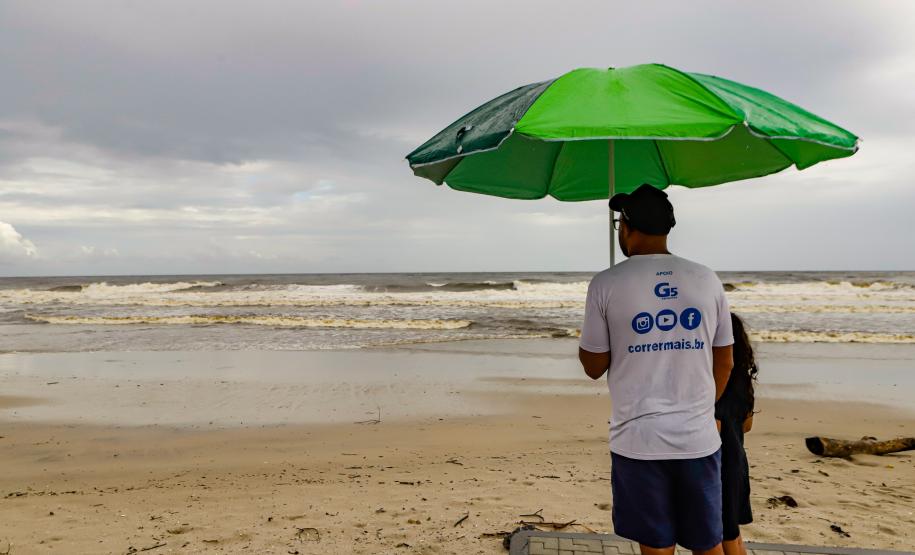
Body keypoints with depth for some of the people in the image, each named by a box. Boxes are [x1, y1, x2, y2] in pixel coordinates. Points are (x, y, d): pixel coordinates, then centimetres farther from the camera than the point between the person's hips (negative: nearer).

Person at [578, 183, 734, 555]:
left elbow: (594, 367, -2)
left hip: (638, 440, -3)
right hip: (699, 437, 3)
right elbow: (724, 362, 9)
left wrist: (582, 341, 18)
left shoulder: (606, 284, -7)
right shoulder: (707, 280, 3)